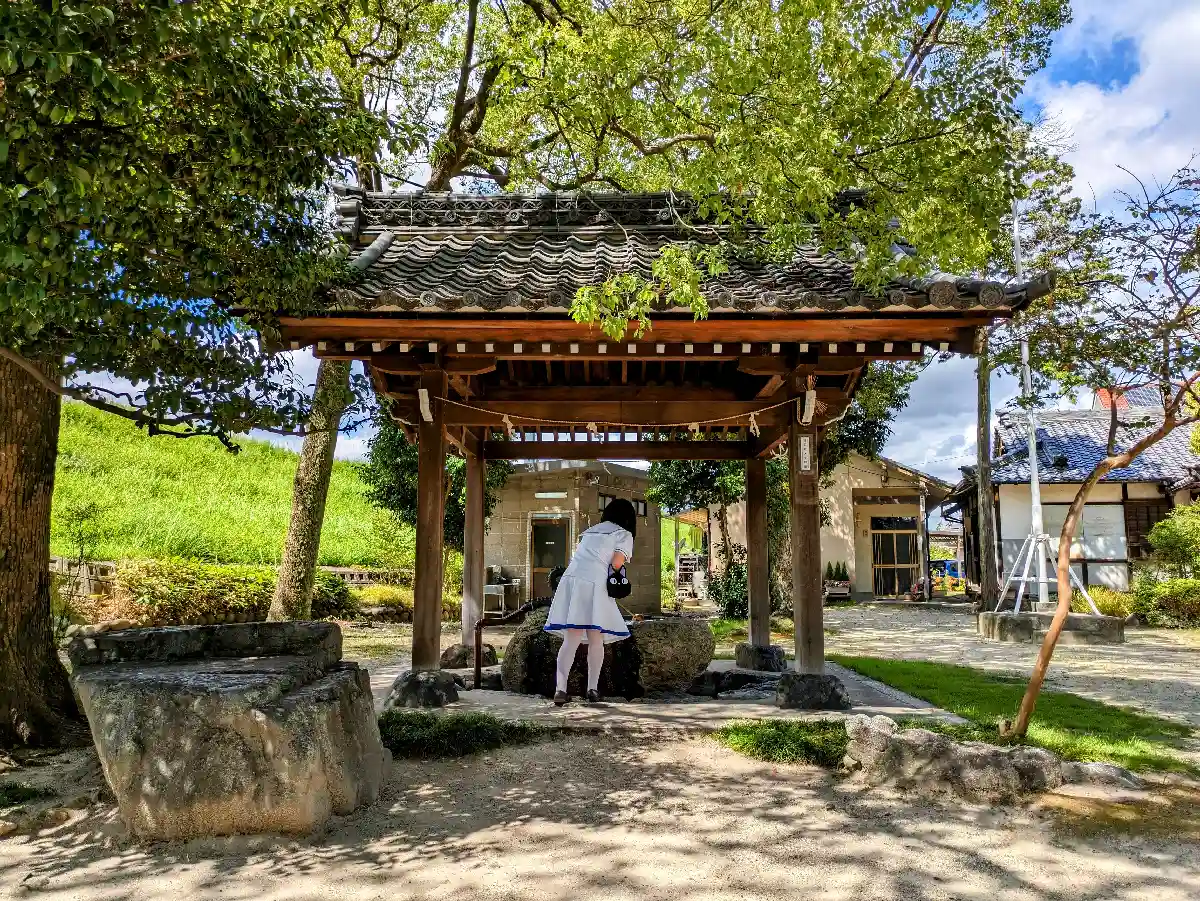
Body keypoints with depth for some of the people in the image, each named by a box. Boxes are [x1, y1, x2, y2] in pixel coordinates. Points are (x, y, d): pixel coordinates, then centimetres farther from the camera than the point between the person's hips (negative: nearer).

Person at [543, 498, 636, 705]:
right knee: (596, 640, 7)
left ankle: (560, 688, -9)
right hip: (594, 585, -5)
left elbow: (582, 556, 21)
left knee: (571, 640, 1)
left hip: (571, 580, 5)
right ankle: (593, 689, 7)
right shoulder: (624, 535, 11)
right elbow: (616, 563, -3)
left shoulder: (591, 530, 28)